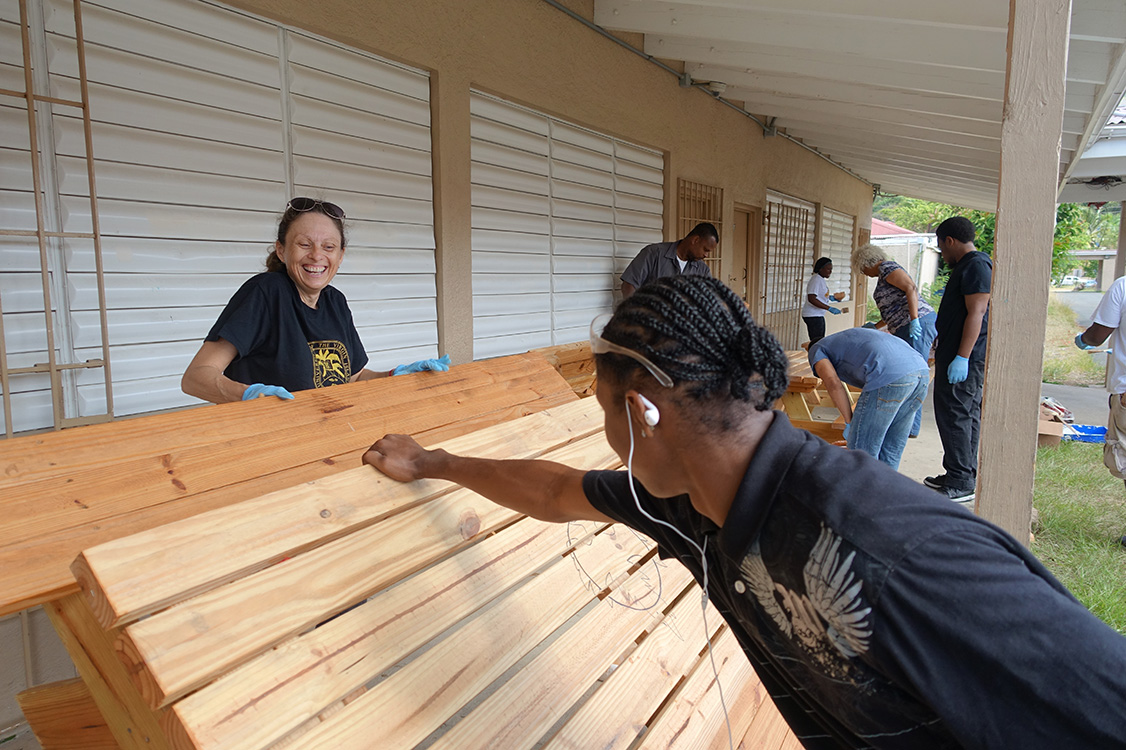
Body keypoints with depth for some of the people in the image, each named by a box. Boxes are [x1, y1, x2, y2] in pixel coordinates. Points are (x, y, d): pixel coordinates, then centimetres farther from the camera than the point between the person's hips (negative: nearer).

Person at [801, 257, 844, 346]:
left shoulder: (821, 279, 14)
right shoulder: (816, 279, -17)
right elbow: (811, 299, -27)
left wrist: (830, 297, 13)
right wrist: (829, 308, -26)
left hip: (818, 315, 11)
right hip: (813, 316, -11)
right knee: (816, 342, -12)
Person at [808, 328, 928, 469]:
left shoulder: (816, 350, 19)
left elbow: (834, 384, -1)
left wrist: (849, 423, 8)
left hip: (890, 378, -8)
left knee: (861, 451, 5)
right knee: (892, 450, 19)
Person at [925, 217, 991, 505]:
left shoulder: (976, 266, -14)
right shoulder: (967, 266, 18)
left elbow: (976, 313, -22)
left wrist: (961, 357, -26)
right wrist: (941, 341, 34)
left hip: (965, 359, -11)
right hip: (960, 355, 11)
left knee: (955, 415, -8)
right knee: (967, 416, 13)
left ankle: (962, 484, -3)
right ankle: (962, 477, 22)